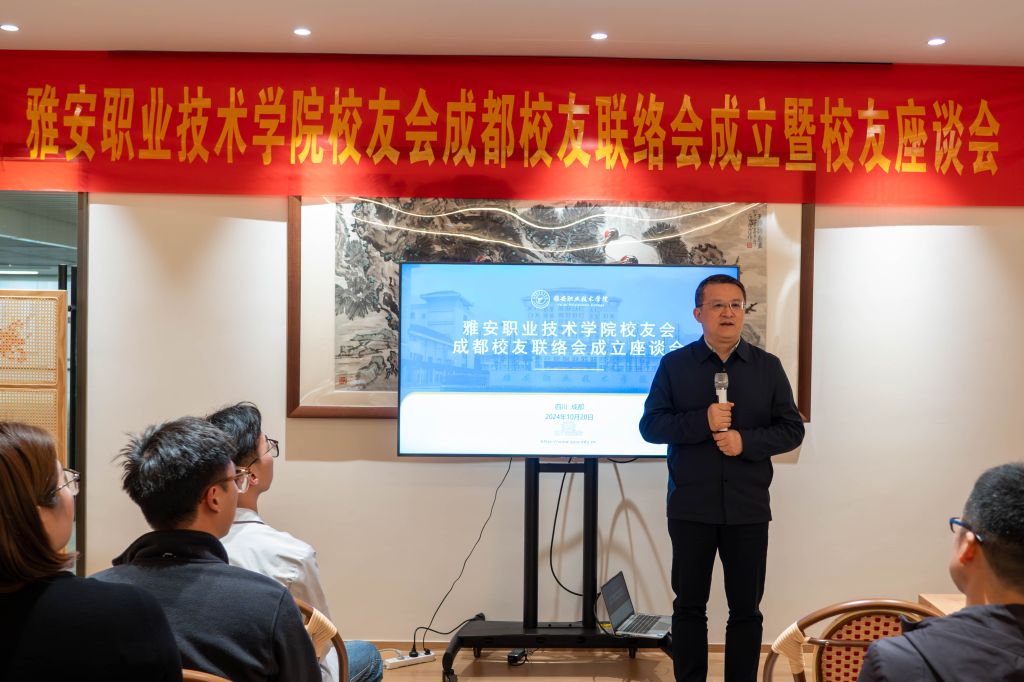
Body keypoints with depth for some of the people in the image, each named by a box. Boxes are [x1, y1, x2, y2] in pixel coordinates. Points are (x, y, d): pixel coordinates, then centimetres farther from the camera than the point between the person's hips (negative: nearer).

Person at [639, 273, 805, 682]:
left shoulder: (767, 366, 5)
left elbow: (792, 429, 3)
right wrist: (702, 421, -18)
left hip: (748, 508, 1)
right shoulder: (674, 364, 2)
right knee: (689, 606, 8)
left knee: (746, 609, 8)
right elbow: (650, 425, -4)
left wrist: (746, 440, -14)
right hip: (691, 507, -1)